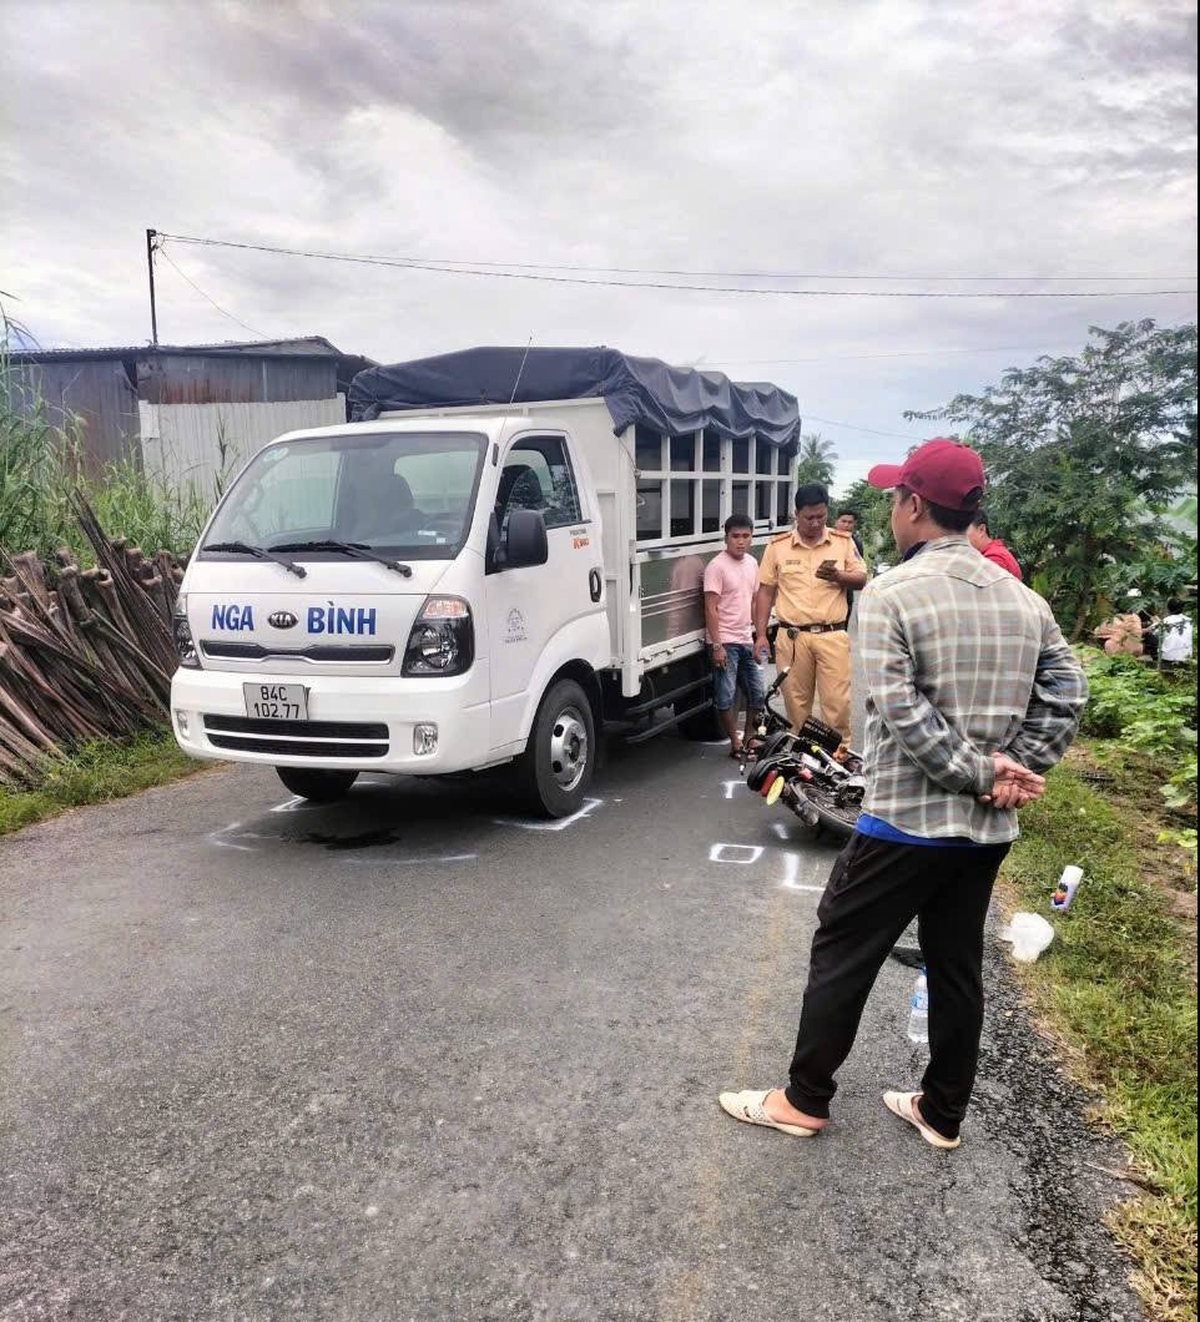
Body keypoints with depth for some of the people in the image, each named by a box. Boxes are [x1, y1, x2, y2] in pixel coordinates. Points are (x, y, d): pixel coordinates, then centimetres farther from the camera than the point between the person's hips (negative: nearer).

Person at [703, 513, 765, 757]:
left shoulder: (752, 563, 10)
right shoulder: (717, 566, -13)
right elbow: (711, 608, -15)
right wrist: (717, 645, -19)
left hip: (747, 640, 7)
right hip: (726, 642, -7)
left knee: (758, 693, 12)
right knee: (727, 696, -1)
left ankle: (750, 737, 27)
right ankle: (735, 742, 12)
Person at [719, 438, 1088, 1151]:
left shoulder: (892, 594, -14)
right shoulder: (1023, 597, 6)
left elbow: (903, 715, -21)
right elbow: (1067, 692, 3)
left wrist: (978, 775, -14)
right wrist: (1014, 771, -1)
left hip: (907, 821, -6)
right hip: (988, 828, 6)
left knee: (842, 956, 8)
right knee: (958, 966, 17)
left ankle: (805, 1100, 21)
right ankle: (943, 1112, 30)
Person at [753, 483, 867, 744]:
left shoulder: (843, 542, 6)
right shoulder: (777, 546, 5)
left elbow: (862, 580, 8)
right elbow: (765, 592, 7)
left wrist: (837, 576, -14)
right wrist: (760, 635, 1)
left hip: (832, 636, 0)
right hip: (792, 637, 0)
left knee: (837, 702, -2)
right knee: (796, 702, 7)